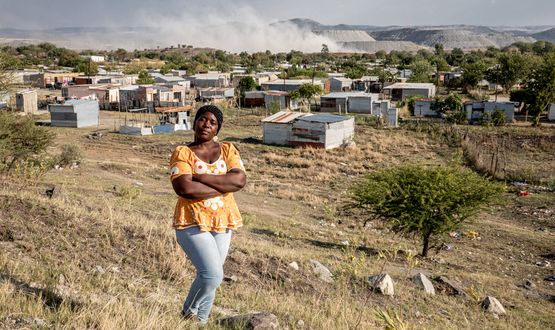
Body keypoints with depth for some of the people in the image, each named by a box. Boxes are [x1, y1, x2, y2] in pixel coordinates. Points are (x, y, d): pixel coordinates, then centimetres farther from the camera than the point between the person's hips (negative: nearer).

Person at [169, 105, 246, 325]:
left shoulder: (228, 150, 6)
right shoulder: (182, 153, -4)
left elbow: (240, 180, -11)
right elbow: (185, 188, -19)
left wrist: (200, 176, -16)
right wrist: (224, 186, -13)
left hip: (223, 223, 4)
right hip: (192, 223, -4)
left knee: (210, 277, 9)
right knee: (212, 275, -15)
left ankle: (200, 322, 28)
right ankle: (189, 314, 12)